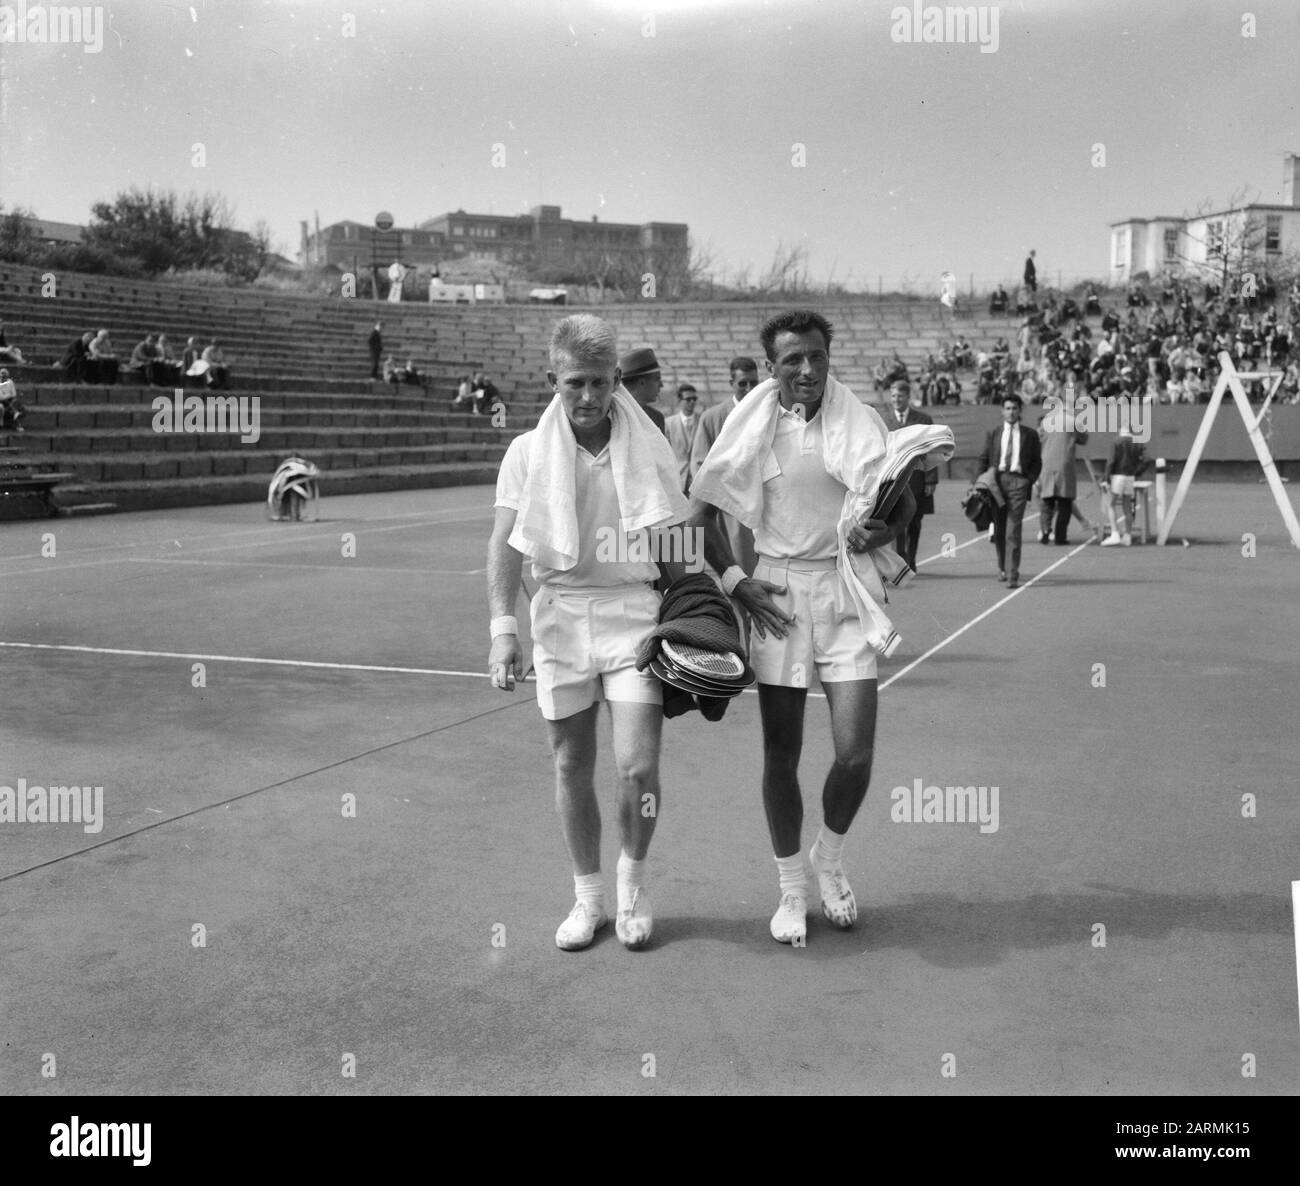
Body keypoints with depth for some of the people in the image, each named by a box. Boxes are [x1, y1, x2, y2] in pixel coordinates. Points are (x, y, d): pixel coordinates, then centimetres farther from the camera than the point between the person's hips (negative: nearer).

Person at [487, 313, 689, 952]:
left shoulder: (650, 449, 2)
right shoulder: (528, 452, 1)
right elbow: (504, 544, -6)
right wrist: (502, 626, -18)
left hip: (633, 611, -1)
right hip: (560, 614, 1)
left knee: (638, 767, -9)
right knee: (571, 767, 9)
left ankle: (633, 875, 20)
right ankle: (587, 895, 27)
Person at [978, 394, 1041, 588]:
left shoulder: (1030, 435, 8)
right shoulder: (993, 435, 12)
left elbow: (1036, 462, 12)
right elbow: (983, 460, 12)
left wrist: (1029, 480, -2)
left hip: (1018, 481, -2)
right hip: (996, 480, 2)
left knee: (1013, 530, -11)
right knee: (998, 528, 9)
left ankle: (1012, 575, -13)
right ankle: (1002, 567, 29)